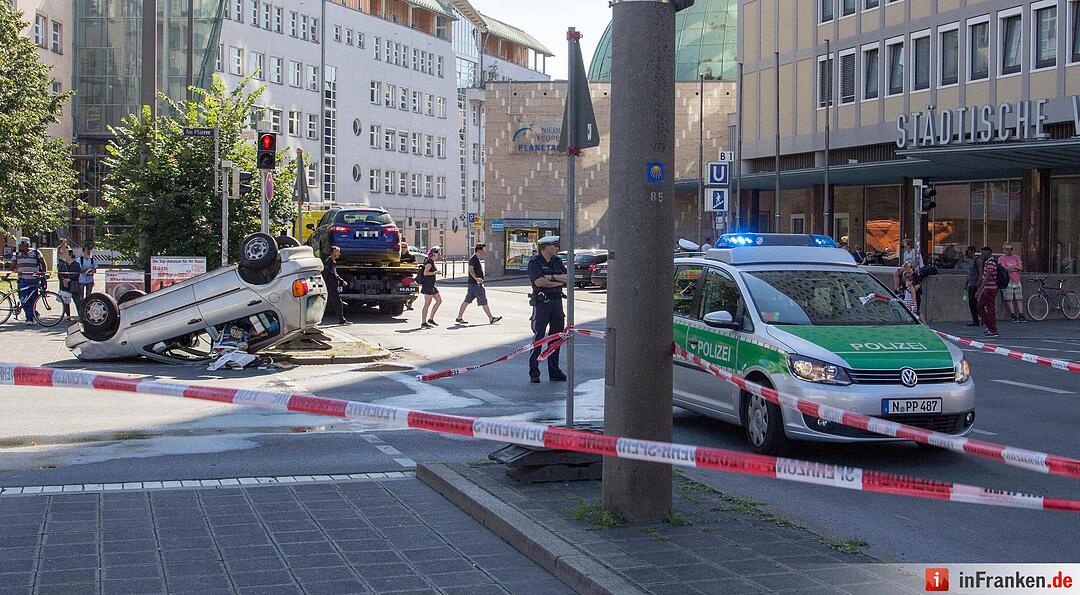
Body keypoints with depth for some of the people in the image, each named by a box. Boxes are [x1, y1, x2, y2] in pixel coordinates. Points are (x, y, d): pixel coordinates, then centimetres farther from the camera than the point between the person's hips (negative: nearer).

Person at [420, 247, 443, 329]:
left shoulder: (432, 262, 15)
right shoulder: (429, 262, -14)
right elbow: (425, 273, -24)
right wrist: (435, 272, -21)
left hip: (431, 286, 10)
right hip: (427, 286, -10)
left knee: (439, 300, 12)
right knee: (427, 304, -6)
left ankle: (430, 319, 15)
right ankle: (424, 323, -2)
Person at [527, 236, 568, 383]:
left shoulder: (558, 261, 13)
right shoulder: (535, 262, -6)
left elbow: (568, 279, 2)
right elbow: (539, 282, -19)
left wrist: (551, 277, -12)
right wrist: (559, 282, -9)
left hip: (556, 302, 6)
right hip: (541, 303, -6)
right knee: (538, 338, -5)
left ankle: (554, 371, 15)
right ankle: (534, 373, -2)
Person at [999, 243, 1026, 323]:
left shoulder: (1016, 258, 16)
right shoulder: (1001, 258, 1)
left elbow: (1021, 268, 5)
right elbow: (1004, 269, -11)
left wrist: (1010, 268, -10)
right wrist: (1016, 268, -3)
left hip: (1017, 281, 4)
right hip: (1007, 281, -4)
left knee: (1019, 299, 1)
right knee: (1009, 299, -5)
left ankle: (1021, 315, 1)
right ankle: (1014, 316, -2)